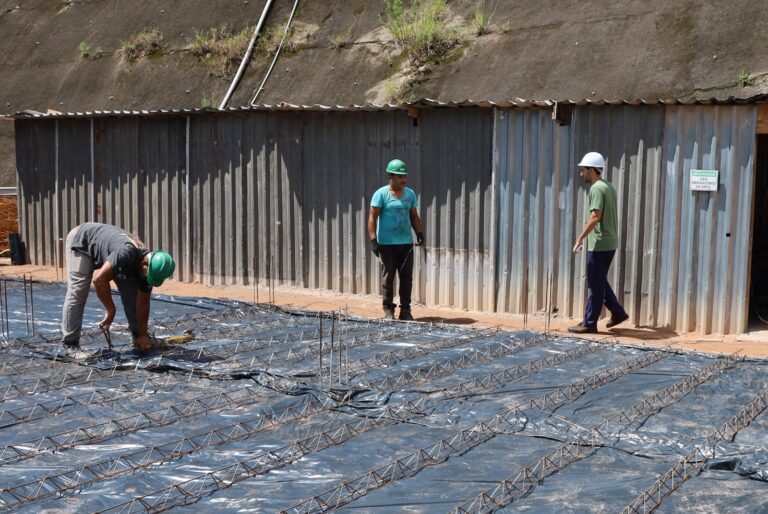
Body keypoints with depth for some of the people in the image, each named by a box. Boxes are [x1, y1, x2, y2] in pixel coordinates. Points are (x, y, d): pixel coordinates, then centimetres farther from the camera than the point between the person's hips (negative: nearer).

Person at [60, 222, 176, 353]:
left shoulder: (149, 267, -18)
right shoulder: (127, 253, -42)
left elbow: (143, 303, -9)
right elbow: (99, 279, -42)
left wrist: (143, 334, -10)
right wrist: (111, 311, -31)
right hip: (81, 240, -7)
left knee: (131, 292, -2)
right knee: (77, 292, -16)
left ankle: (137, 335, 8)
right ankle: (70, 343, -9)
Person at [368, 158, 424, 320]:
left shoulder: (410, 194, 11)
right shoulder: (381, 194, -4)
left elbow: (414, 216, 17)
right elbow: (372, 217, -6)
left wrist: (419, 233, 3)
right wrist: (373, 240, -13)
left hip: (406, 243, 4)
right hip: (387, 243, -4)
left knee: (407, 277, 3)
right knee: (388, 277, 1)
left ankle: (405, 310, 10)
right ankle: (388, 309, 10)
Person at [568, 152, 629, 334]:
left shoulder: (596, 189, -14)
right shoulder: (608, 187, 15)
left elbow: (595, 217, -23)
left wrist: (580, 239, -20)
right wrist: (586, 238, 22)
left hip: (599, 244, -10)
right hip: (609, 242, 10)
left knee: (595, 284, -3)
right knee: (600, 281, 18)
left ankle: (589, 323, 3)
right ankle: (618, 312, 20)